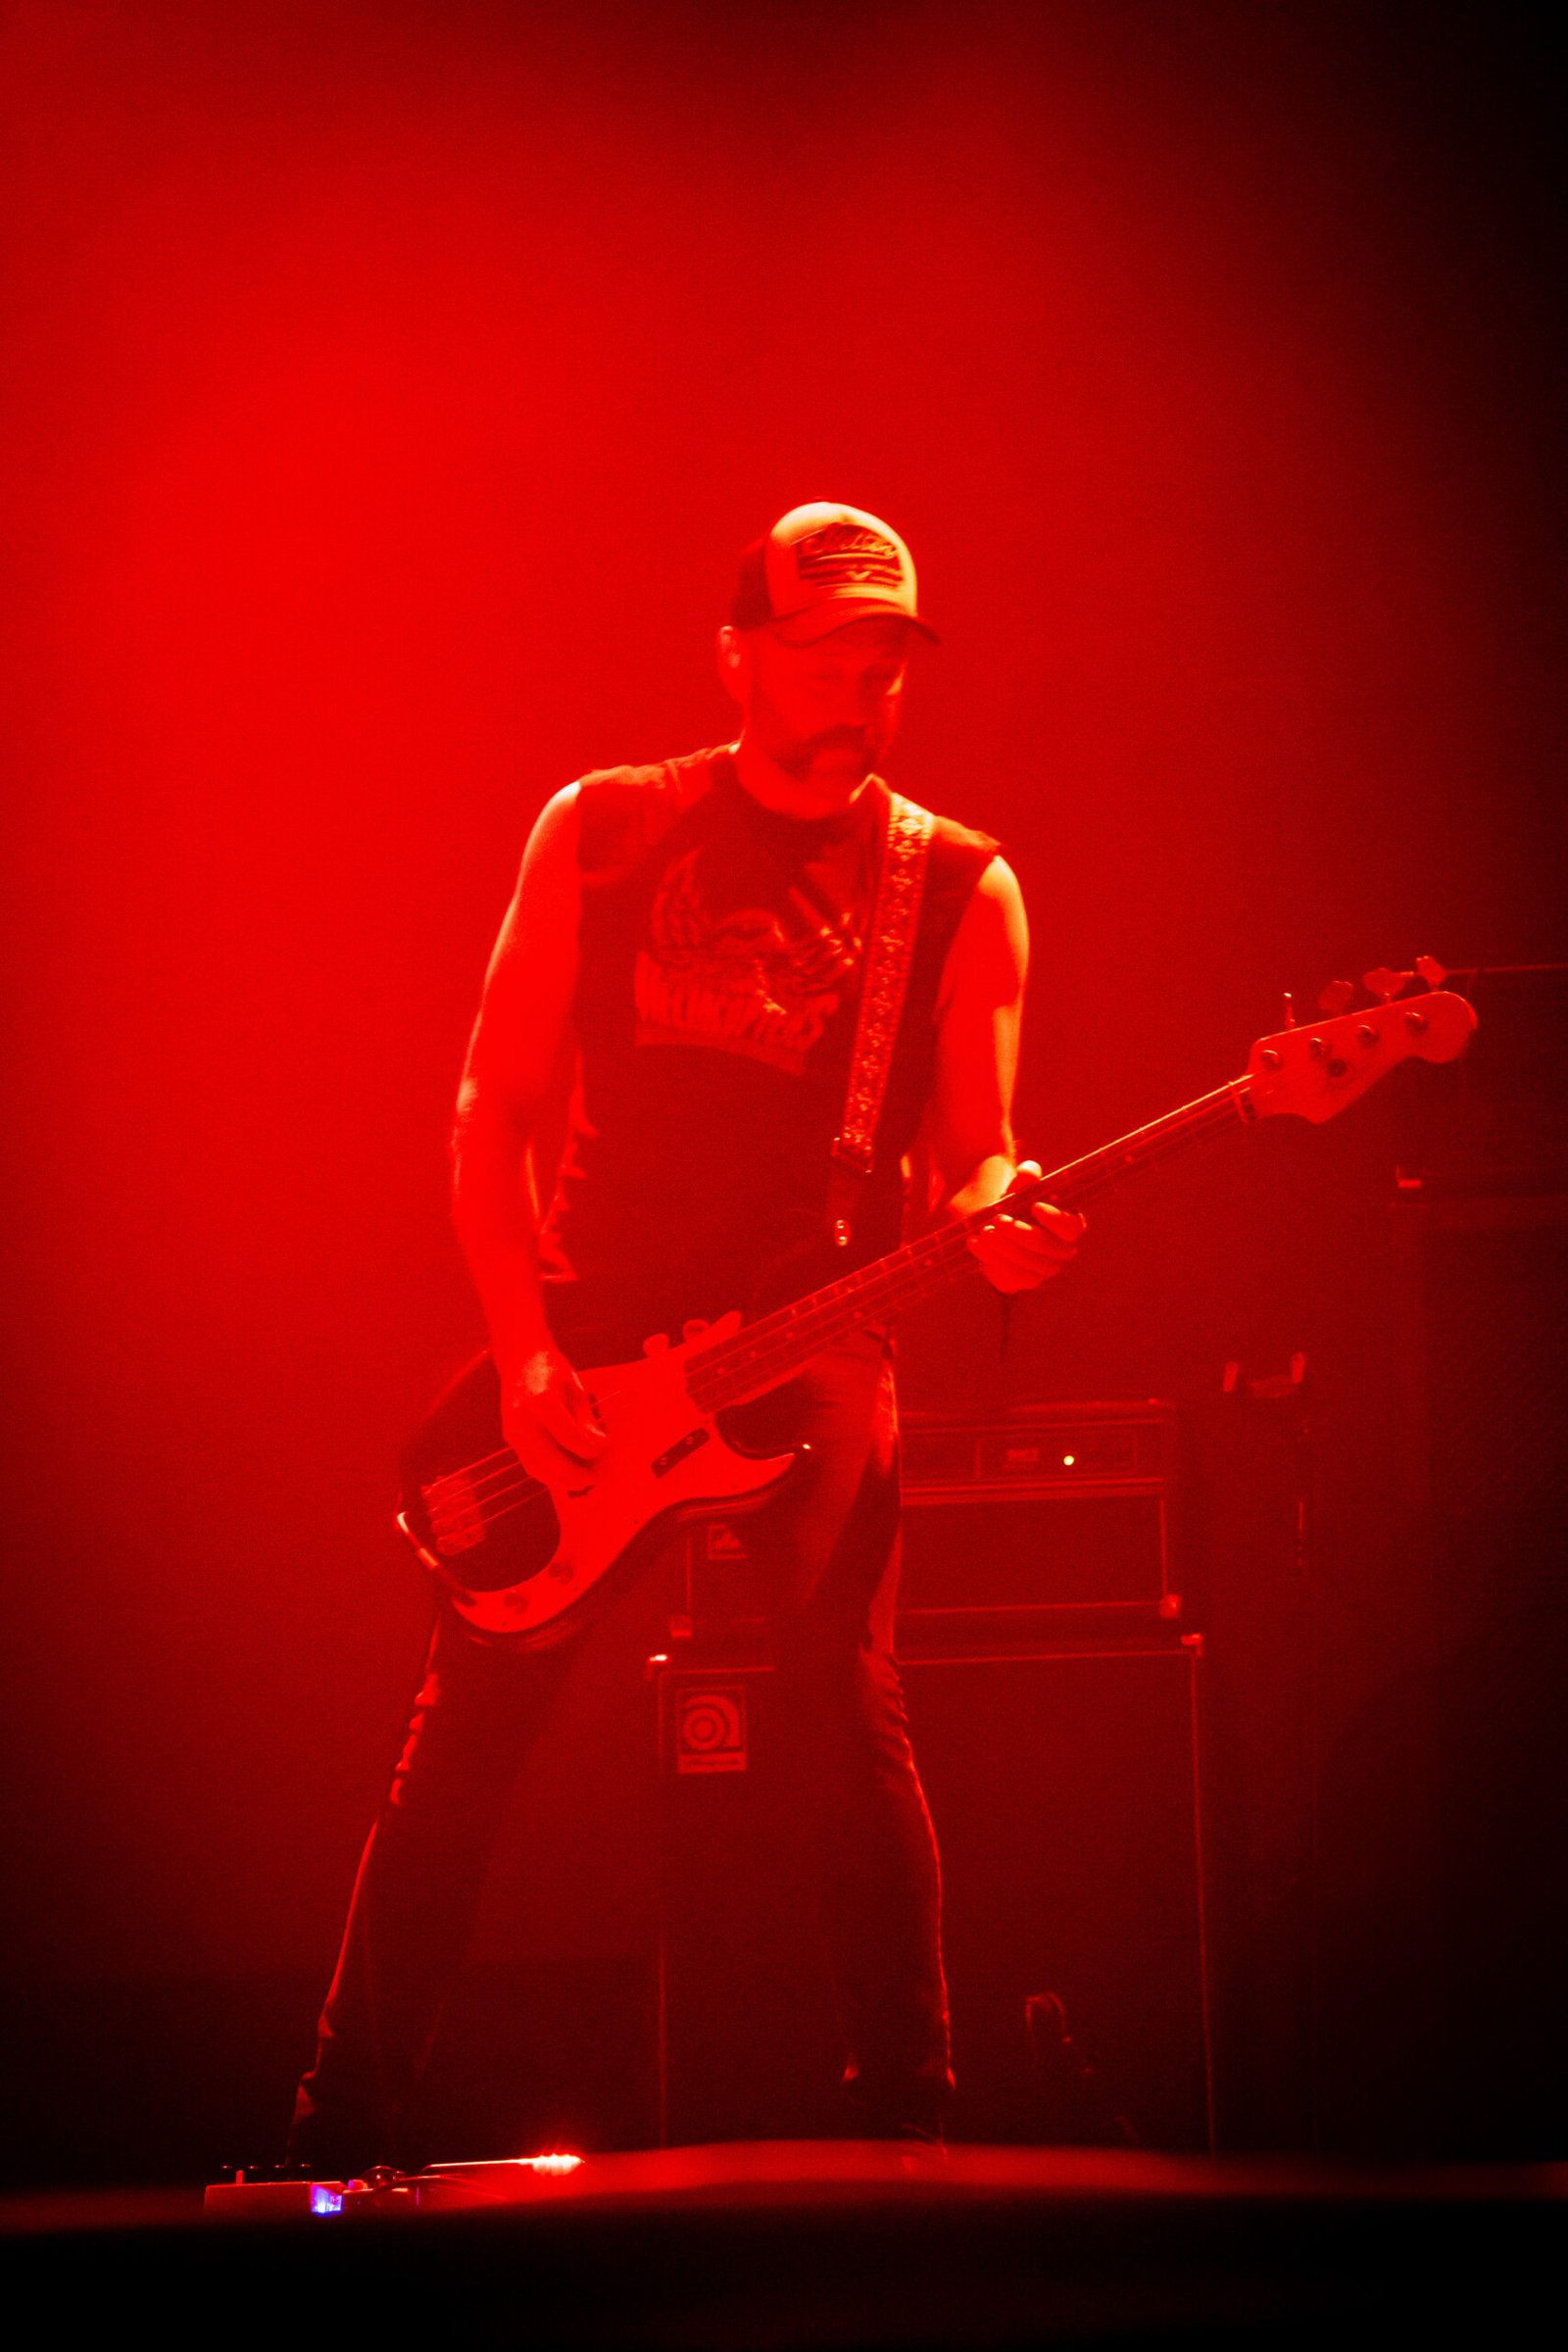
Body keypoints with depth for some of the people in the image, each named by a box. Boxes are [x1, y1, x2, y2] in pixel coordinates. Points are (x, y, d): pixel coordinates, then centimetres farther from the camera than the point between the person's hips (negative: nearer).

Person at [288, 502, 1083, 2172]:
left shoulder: (960, 890, 4)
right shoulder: (602, 832, 5)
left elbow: (974, 1151, 3)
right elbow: (493, 1105, 4)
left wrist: (995, 1223, -22)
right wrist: (524, 1354, -7)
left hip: (815, 1351, -1)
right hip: (586, 1350, 1)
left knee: (845, 1710, -13)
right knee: (469, 1733, 1)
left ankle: (907, 2137, -1)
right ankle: (340, 2135, 11)